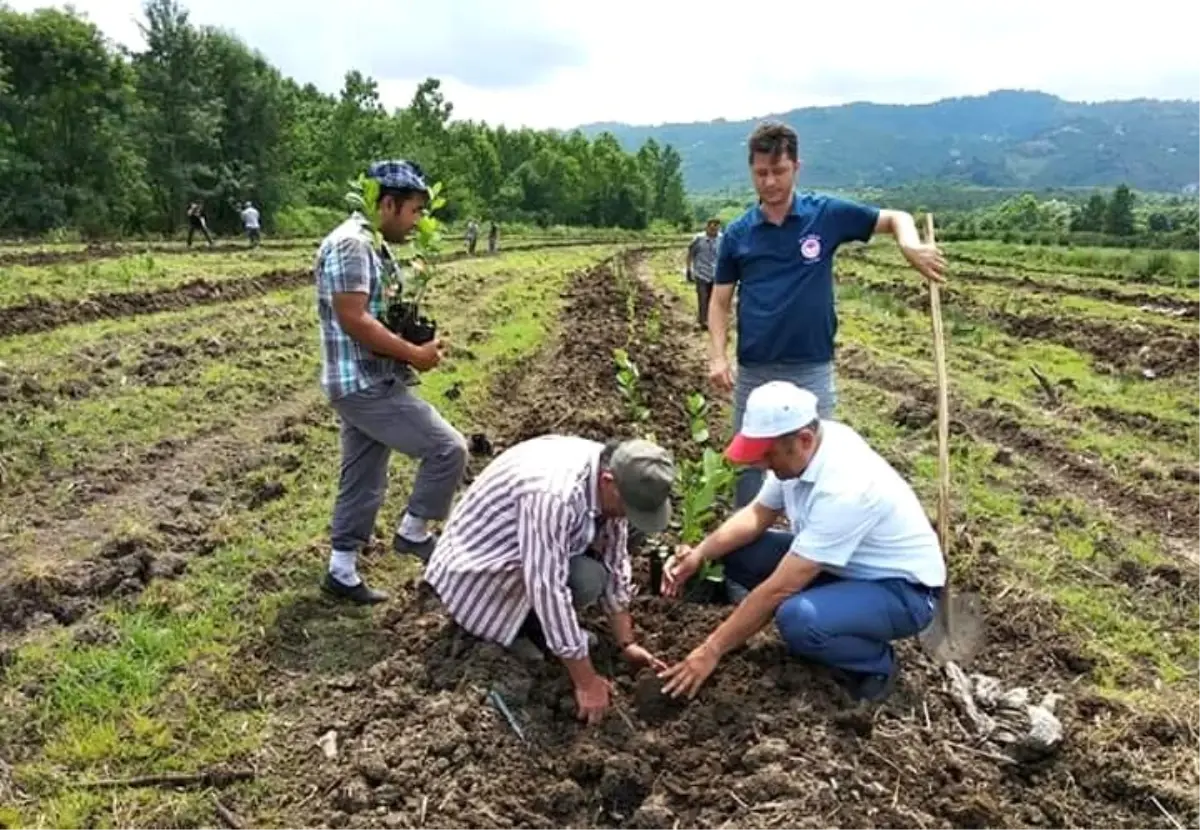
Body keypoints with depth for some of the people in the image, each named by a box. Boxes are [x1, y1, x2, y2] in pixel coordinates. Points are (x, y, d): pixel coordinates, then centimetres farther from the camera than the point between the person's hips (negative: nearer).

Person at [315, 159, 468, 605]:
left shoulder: (368, 244, 16)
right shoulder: (351, 244, -17)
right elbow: (354, 320, -24)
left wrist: (415, 345, 7)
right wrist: (415, 354, -17)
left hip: (366, 383, 10)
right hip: (366, 385, -10)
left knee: (362, 481, 15)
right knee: (448, 448, -6)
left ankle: (342, 571, 25)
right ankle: (412, 532, 10)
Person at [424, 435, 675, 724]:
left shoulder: (610, 475, -11)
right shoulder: (553, 496, -38)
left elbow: (614, 561, 0)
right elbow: (548, 590, -35)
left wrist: (626, 643, 1)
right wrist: (586, 682, -26)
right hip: (477, 565, -8)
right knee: (585, 579, -29)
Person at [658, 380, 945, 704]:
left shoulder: (842, 489, -36)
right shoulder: (798, 450, -12)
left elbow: (779, 588, -33)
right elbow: (757, 515, 3)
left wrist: (712, 650, -26)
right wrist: (700, 554, -14)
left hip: (903, 589, -8)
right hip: (842, 565, 8)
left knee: (797, 619, -34)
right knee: (738, 552, -4)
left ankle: (877, 663, -4)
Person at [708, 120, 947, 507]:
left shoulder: (828, 214, -2)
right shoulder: (737, 234, 1)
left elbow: (896, 218, 7)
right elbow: (720, 301, 4)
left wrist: (911, 245, -16)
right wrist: (718, 357, -10)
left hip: (812, 371, -2)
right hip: (753, 373, 2)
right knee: (749, 467, 14)